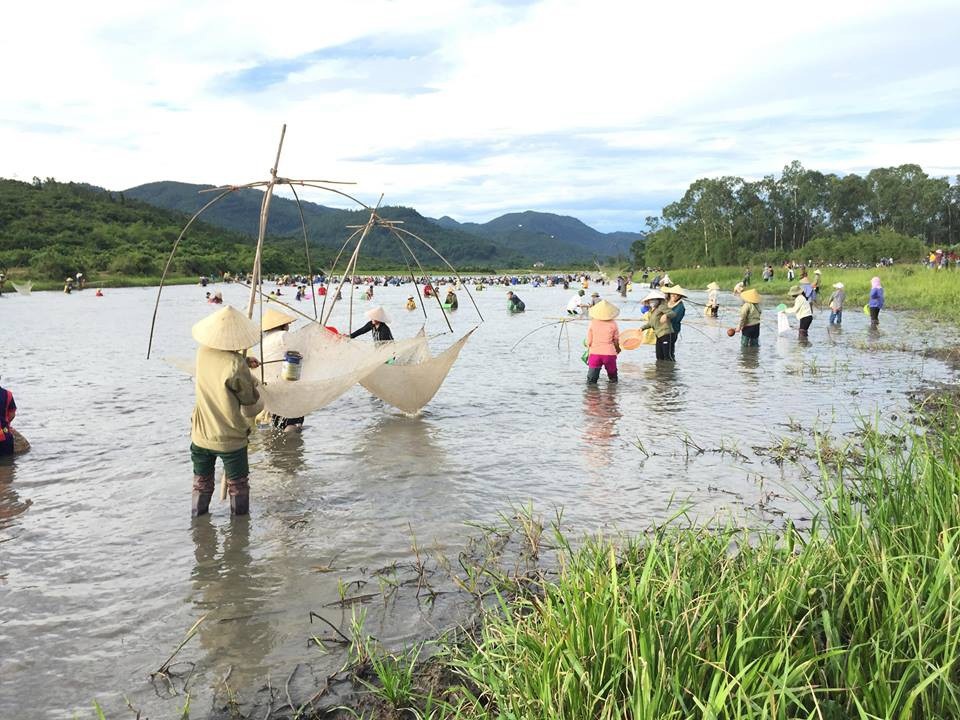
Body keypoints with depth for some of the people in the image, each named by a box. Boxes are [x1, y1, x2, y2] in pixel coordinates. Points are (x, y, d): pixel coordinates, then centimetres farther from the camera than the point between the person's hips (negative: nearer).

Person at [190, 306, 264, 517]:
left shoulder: (202, 353, -7)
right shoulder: (236, 367, -25)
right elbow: (251, 407, -14)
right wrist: (259, 402, 6)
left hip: (200, 436, 5)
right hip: (231, 440, -5)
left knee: (201, 484, 21)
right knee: (238, 486, 14)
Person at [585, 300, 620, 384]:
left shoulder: (592, 323, -2)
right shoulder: (613, 324, -3)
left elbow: (589, 341, 2)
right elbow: (616, 341, 5)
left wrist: (588, 352, 18)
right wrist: (618, 349, 26)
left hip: (594, 353, 0)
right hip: (609, 353, 0)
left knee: (591, 380, -1)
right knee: (613, 377, 18)